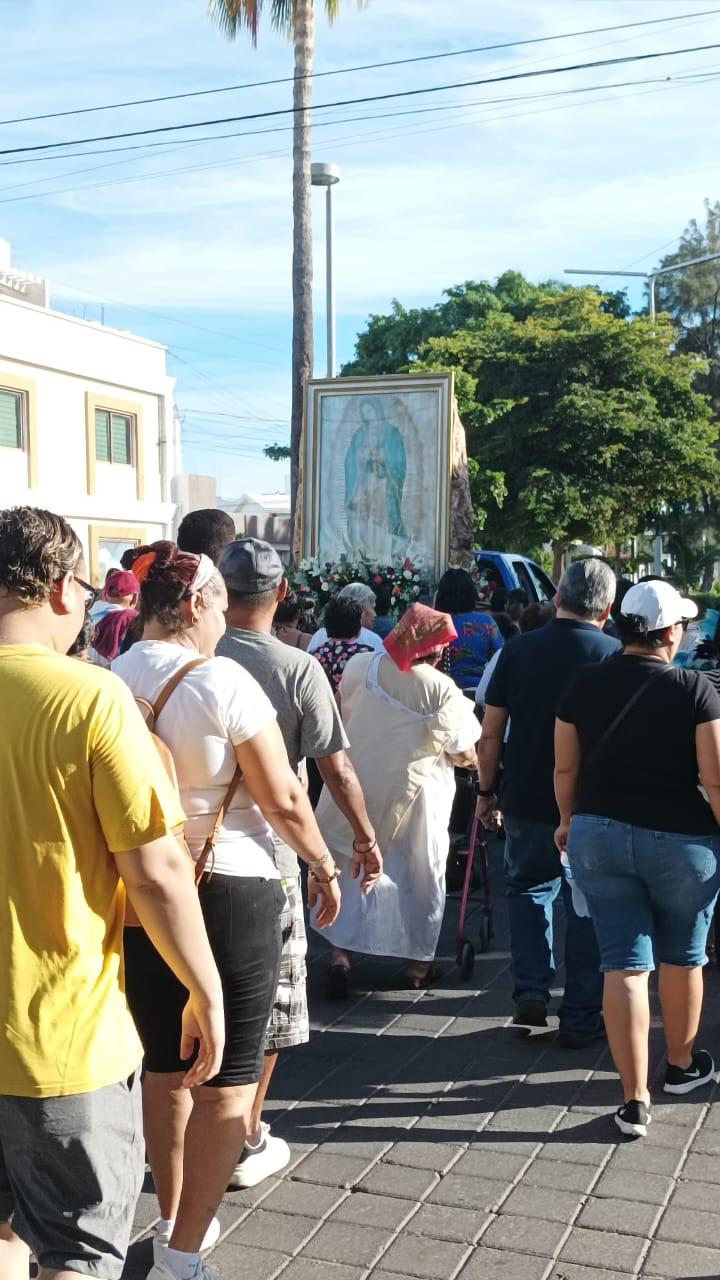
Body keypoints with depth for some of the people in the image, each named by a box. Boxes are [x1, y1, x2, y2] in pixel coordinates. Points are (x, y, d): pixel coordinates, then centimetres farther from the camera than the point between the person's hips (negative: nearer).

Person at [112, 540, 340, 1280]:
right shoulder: (223, 683, -16)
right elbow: (284, 801, -12)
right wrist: (324, 868, 4)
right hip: (230, 893, -6)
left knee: (165, 1066, 20)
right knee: (228, 1078, 6)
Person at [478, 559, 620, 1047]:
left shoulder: (518, 650, -3)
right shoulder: (616, 656, -9)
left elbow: (490, 734, -1)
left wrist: (487, 791, 11)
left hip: (526, 800, 2)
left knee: (528, 888, 22)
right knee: (586, 905, 11)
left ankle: (531, 989, 10)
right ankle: (580, 1018, 17)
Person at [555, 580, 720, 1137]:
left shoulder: (584, 685, -3)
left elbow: (565, 767, 5)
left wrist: (569, 820, 20)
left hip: (599, 835, 2)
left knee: (625, 965, 6)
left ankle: (635, 1100, 6)